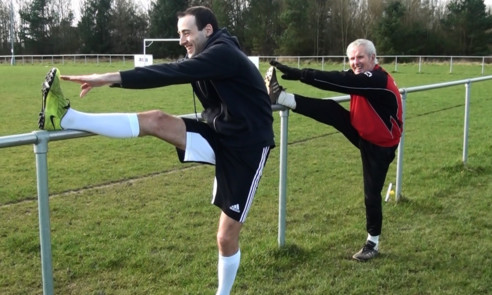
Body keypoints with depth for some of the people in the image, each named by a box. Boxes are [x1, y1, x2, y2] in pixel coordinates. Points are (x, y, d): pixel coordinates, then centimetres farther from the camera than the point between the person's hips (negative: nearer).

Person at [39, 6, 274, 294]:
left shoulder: (223, 54, -19)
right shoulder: (202, 56, 9)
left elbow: (172, 73, -31)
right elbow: (173, 72, 2)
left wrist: (111, 78, -36)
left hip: (246, 147, -7)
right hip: (220, 135, 7)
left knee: (227, 237, 0)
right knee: (157, 120, -17)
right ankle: (67, 118, -23)